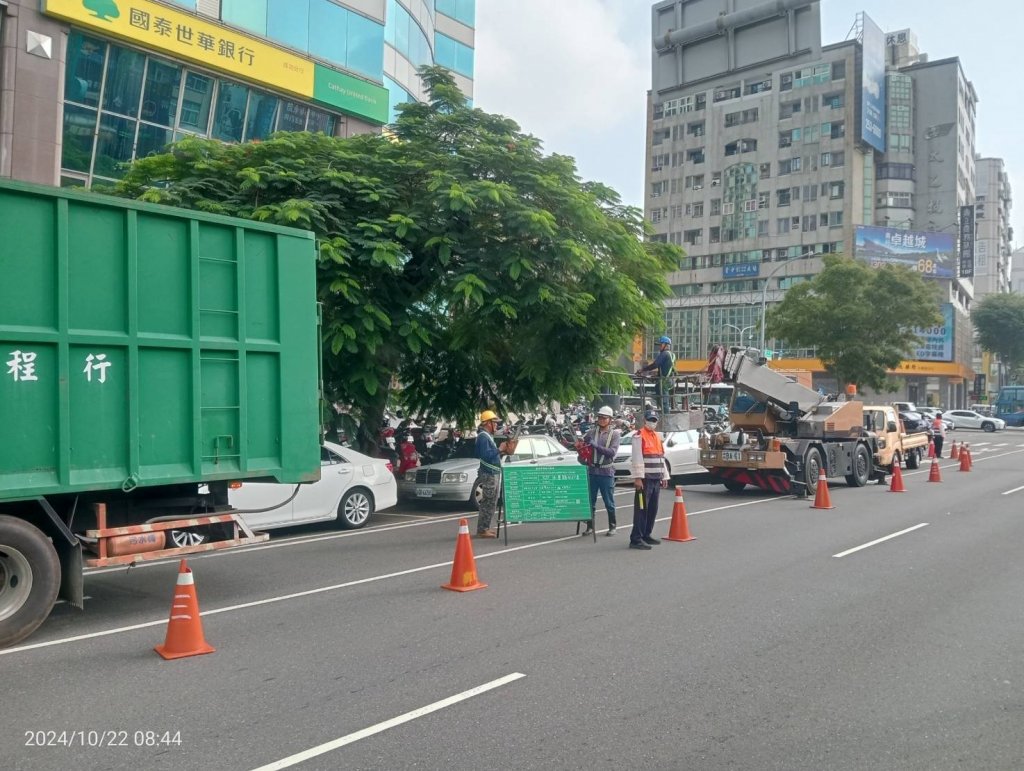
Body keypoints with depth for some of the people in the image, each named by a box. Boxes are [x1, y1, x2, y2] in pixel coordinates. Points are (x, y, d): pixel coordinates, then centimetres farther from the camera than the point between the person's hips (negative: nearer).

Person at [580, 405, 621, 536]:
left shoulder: (615, 434, -1)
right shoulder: (592, 432, 6)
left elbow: (612, 452, -13)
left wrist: (597, 446, -23)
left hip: (606, 472, -3)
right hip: (592, 470, 3)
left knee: (609, 502, 5)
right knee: (590, 501, 8)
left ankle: (612, 527, 19)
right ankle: (590, 526, 18)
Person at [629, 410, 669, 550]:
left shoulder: (657, 436, 19)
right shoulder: (639, 436, -7)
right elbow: (637, 458, -15)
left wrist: (664, 476, 19)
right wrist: (638, 478, -20)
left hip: (656, 479, 8)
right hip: (645, 479, -8)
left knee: (653, 509, 12)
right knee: (641, 509, -9)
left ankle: (646, 535, 23)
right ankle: (636, 539, -9)